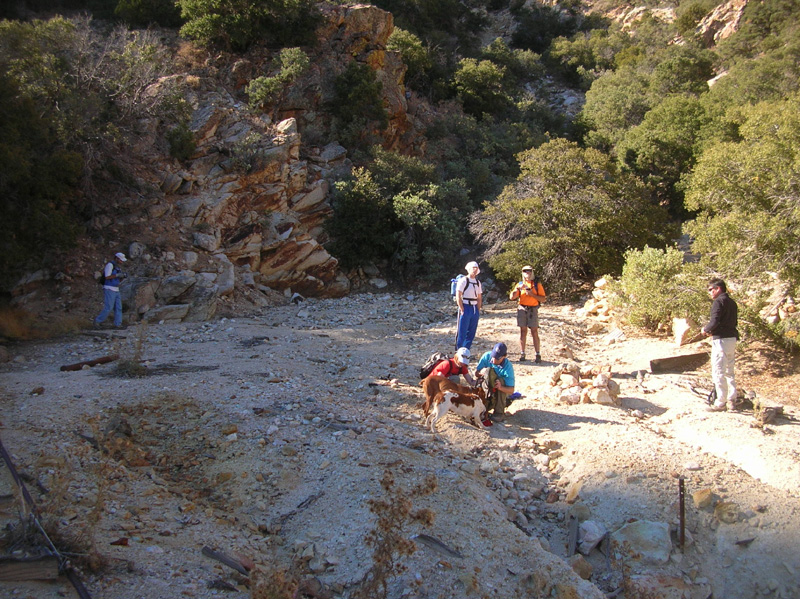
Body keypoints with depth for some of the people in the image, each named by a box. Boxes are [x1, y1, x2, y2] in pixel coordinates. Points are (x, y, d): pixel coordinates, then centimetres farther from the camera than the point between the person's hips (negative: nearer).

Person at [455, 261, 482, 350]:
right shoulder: (463, 280, -7)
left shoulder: (478, 283, 14)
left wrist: (478, 310, 9)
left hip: (475, 309, 7)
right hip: (465, 308, -7)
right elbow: (458, 296, -11)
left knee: (471, 333, 8)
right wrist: (462, 310, -15)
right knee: (462, 333, -5)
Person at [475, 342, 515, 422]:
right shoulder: (487, 356, -13)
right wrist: (481, 372, -31)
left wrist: (501, 387, -44)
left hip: (502, 392, -2)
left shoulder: (507, 367, -22)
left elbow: (511, 390, -23)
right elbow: (476, 372, -6)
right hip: (487, 387, 2)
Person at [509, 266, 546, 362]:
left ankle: (538, 355, -3)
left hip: (533, 310, -2)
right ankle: (522, 354, 9)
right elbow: (512, 297, 3)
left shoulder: (537, 284, 5)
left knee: (534, 332, -4)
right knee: (523, 332, 3)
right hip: (522, 309, 2)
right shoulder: (520, 284, 11)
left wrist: (532, 294, -14)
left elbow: (542, 299, -1)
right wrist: (518, 289, -12)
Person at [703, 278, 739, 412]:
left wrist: (706, 329, -3)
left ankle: (720, 403, -3)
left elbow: (715, 321, -22)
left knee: (718, 372, -5)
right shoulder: (732, 303, 15)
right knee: (729, 371, 17)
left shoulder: (719, 302, -13)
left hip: (721, 340, -9)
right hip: (732, 339, 9)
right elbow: (734, 322, 18)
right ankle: (732, 400, 19)